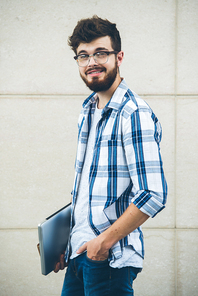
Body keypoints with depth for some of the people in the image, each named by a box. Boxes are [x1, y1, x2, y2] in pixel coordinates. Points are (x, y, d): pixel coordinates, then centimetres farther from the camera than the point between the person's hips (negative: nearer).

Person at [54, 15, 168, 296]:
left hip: (110, 258, -8)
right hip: (79, 252, 8)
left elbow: (153, 195, -21)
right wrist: (66, 240, 15)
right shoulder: (89, 110, 12)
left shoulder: (135, 115, -15)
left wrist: (105, 240, -16)